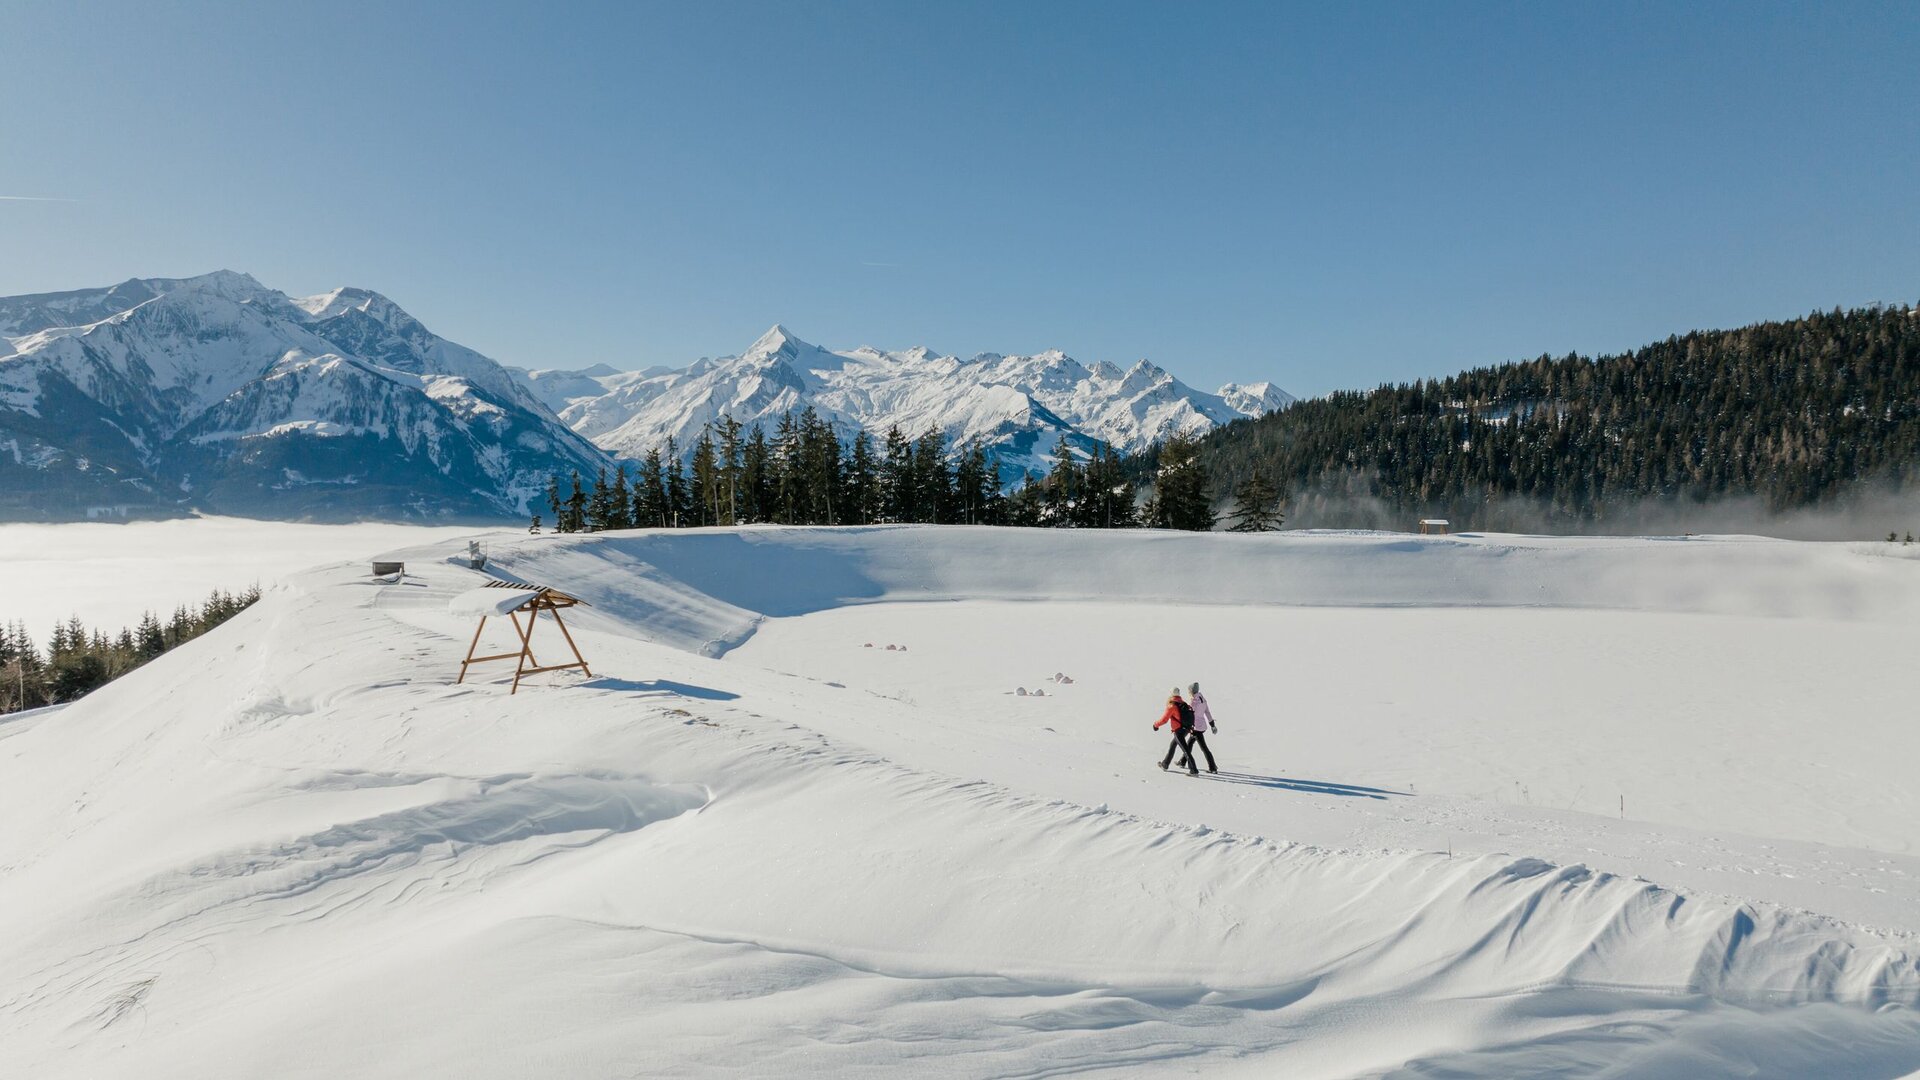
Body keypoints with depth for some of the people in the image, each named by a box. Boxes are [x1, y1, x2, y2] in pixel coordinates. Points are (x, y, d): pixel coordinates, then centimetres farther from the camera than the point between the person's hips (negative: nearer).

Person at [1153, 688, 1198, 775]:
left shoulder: (1171, 706, -14)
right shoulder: (1183, 704, 7)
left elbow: (1164, 719, -12)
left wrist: (1156, 724, 5)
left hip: (1179, 731, -8)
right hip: (1186, 729, 8)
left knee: (1186, 751, -5)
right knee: (1173, 745, 23)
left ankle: (1194, 771, -6)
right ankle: (1165, 764, 35)